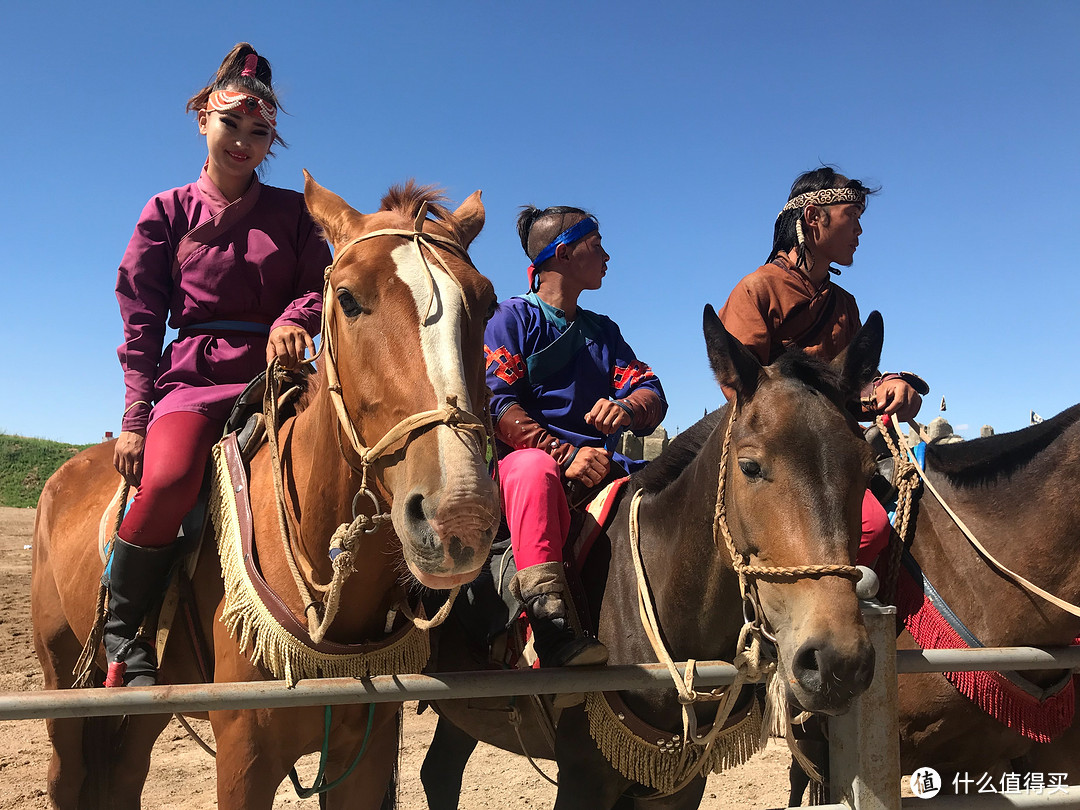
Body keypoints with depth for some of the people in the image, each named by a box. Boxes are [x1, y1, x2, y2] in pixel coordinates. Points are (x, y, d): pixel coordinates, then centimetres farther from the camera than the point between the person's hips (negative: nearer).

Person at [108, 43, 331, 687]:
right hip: (194, 375, -1)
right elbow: (142, 322, 8)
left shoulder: (293, 212, 14)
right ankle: (122, 632, -8)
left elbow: (321, 288, 8)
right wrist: (136, 416, -1)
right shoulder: (168, 212, 12)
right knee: (168, 479, -31)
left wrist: (294, 319, -18)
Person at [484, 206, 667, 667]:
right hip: (528, 460, -5)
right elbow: (497, 406, -8)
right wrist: (565, 453, -21)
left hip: (599, 469, 5)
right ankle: (549, 621, -45)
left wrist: (627, 409, -16)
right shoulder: (513, 318, 6)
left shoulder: (603, 331, 24)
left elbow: (652, 395, 10)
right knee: (536, 466, -40)